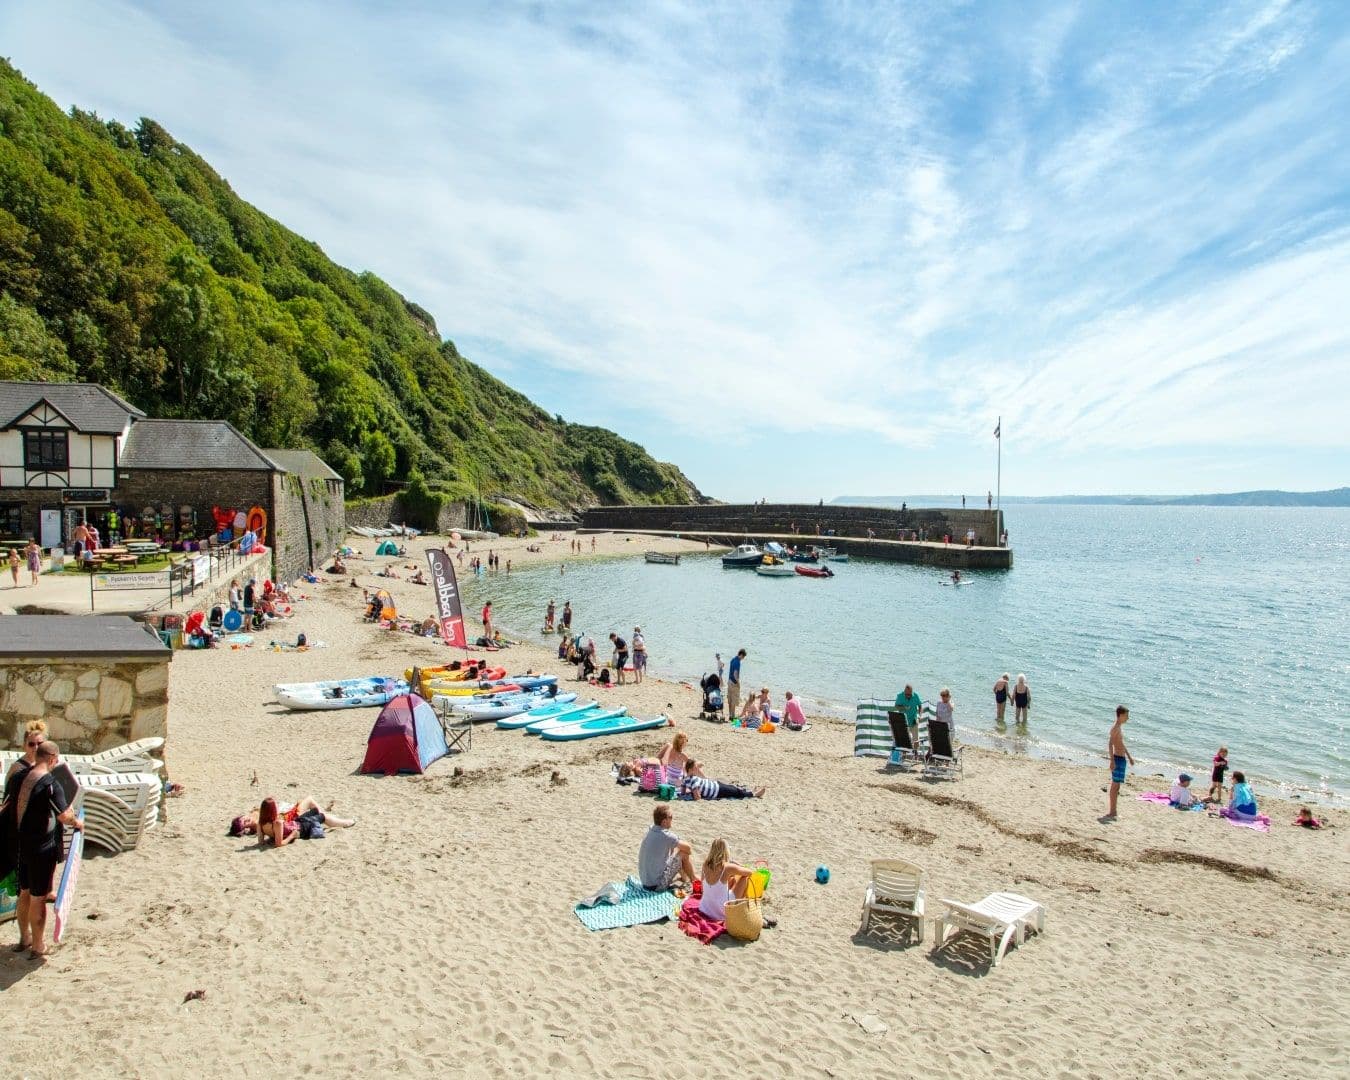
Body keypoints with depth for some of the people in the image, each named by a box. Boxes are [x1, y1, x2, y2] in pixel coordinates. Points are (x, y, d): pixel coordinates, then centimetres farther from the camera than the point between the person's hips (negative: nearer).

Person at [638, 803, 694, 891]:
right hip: (658, 886, -8)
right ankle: (693, 880, 23)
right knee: (683, 854, 1)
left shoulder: (650, 830, 1)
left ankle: (685, 878, 43)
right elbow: (687, 848, -9)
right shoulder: (666, 835, -21)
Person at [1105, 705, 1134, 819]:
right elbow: (1110, 744, -23)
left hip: (1122, 758, 10)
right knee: (1115, 785, -6)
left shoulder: (1120, 727, 14)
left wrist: (1129, 757, 31)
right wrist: (1112, 761, -28)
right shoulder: (1115, 727, -16)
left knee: (1116, 786, 13)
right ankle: (1111, 812, -3)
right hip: (1117, 758, -10)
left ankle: (1112, 811, 19)